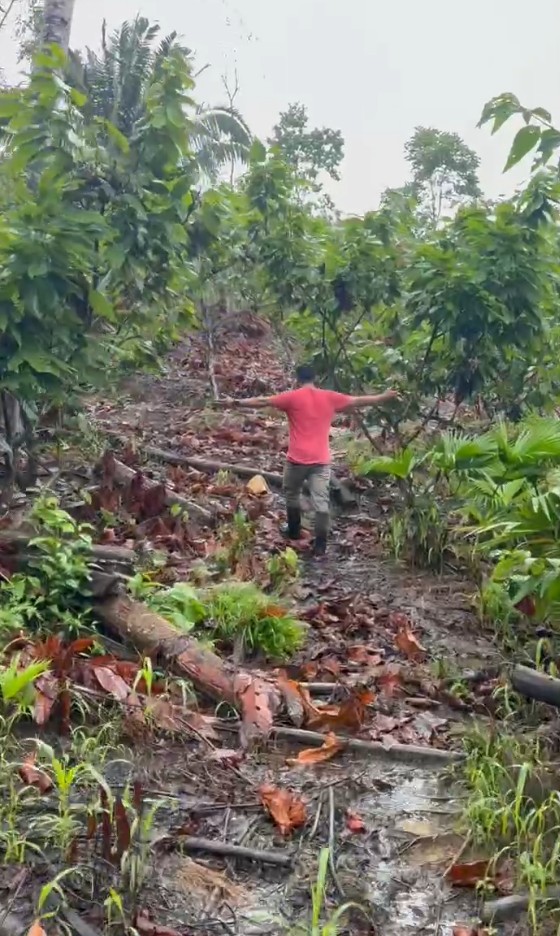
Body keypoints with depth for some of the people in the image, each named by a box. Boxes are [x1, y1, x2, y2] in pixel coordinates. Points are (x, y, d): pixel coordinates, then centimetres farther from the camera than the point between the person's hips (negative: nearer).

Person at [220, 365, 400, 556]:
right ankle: (320, 545, -2)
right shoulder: (330, 397, 7)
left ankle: (294, 531, 35)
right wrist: (386, 396, 25)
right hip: (321, 460, 2)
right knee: (321, 501, 0)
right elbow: (358, 401, 14)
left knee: (292, 494, 23)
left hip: (298, 459, -1)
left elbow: (262, 401, -1)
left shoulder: (292, 397, -1)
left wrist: (236, 403, 7)